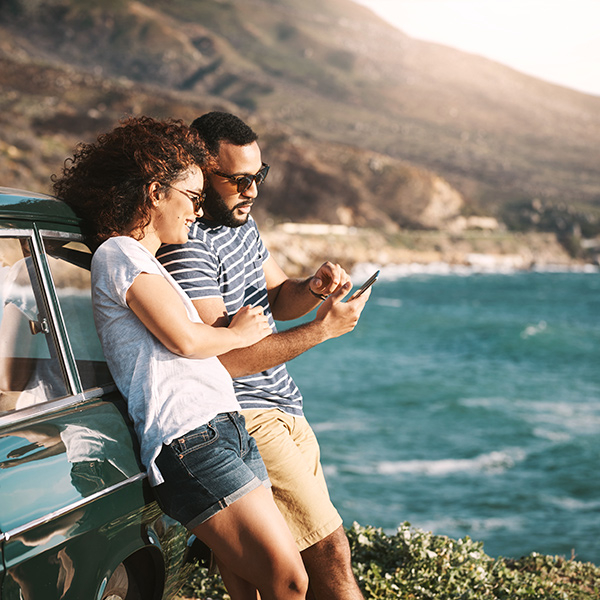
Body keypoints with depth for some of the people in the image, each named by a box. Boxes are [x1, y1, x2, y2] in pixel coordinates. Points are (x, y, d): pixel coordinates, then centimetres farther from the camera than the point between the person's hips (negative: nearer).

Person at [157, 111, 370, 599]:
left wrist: (313, 289, -4)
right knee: (330, 554, -10)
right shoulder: (188, 248, -20)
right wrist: (322, 328, -22)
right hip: (244, 420, -10)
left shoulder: (241, 221, 11)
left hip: (284, 412, 10)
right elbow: (223, 359, -24)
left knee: (318, 551, 12)